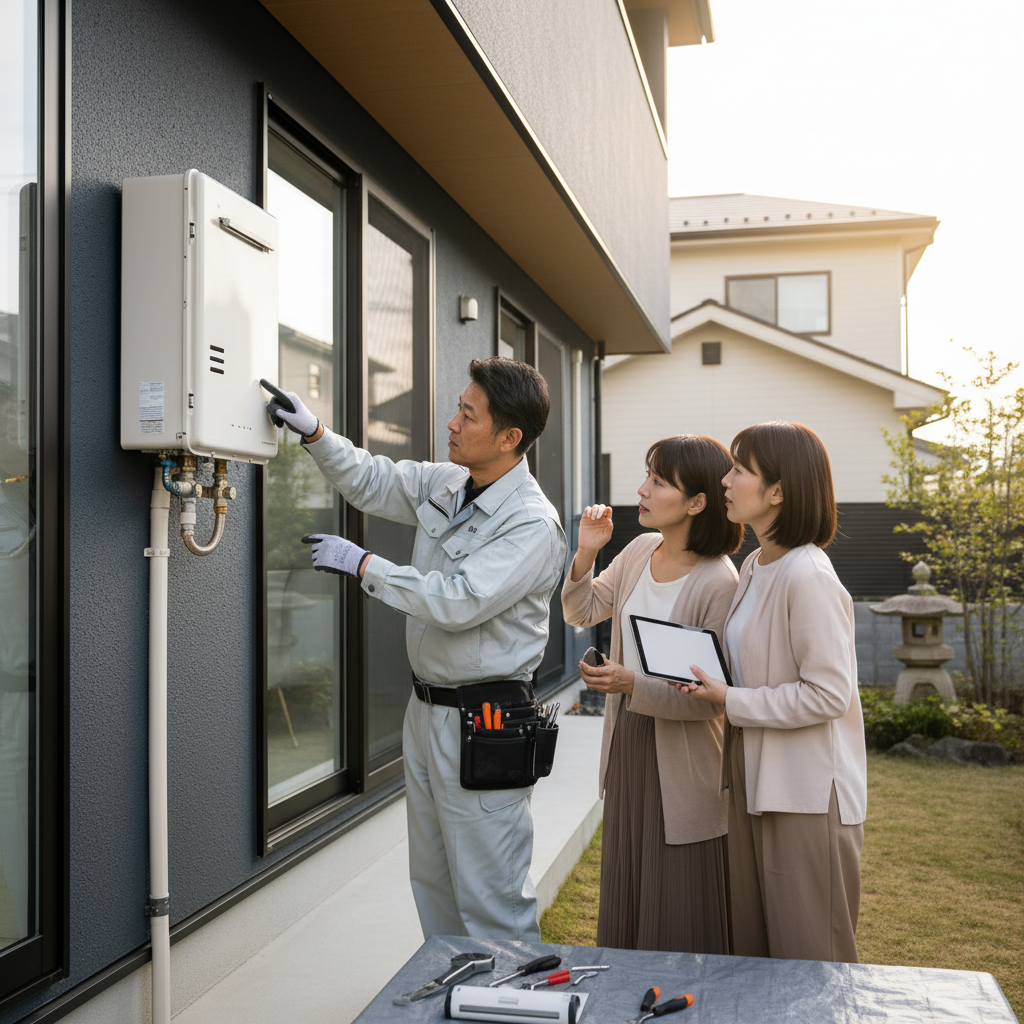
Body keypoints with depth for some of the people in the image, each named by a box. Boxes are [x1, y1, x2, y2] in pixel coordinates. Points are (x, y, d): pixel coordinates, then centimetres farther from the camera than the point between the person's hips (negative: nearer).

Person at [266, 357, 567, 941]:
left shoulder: (533, 525, -21)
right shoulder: (445, 485, 5)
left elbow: (457, 602, -27)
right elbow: (371, 481, 19)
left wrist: (361, 564, -19)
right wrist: (314, 432, 4)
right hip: (427, 711, 9)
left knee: (490, 895, 0)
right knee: (431, 881, 21)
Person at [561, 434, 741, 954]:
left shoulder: (718, 583, -21)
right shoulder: (640, 551, 1)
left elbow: (713, 697, -20)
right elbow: (581, 613, 12)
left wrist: (634, 685, -31)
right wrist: (585, 554, -4)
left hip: (683, 762, -7)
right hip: (626, 745, 8)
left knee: (680, 923, 7)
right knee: (627, 898, 23)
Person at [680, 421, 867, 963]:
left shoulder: (808, 578, -20)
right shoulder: (754, 567, 9)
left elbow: (828, 694, -22)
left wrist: (732, 702, -17)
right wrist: (712, 682, 4)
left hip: (808, 795, -9)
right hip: (755, 783, 9)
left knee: (809, 965, 4)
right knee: (752, 952, 18)